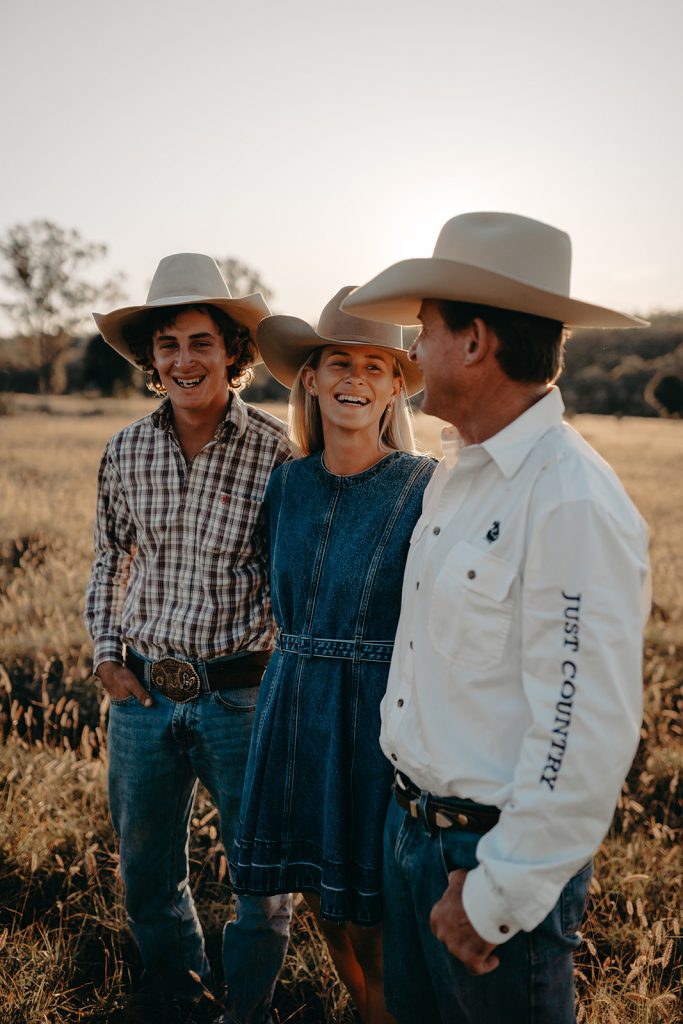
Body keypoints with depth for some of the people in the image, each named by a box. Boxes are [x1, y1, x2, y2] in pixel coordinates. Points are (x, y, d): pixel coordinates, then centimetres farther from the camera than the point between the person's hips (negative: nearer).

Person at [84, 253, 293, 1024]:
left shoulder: (275, 451, -10)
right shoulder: (125, 453, 0)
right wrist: (106, 654, 4)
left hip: (241, 694, -3)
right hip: (142, 694, 4)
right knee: (146, 869, 20)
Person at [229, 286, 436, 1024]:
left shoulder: (425, 489, -11)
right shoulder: (287, 484, 4)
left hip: (384, 719, -5)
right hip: (294, 711, 5)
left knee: (378, 929, 5)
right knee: (324, 904, 19)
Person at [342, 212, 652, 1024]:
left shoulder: (573, 504, -24)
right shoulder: (455, 471, 5)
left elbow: (588, 735, -25)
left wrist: (497, 898, -18)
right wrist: (415, 817, 14)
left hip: (497, 858, -8)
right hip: (410, 828, 8)